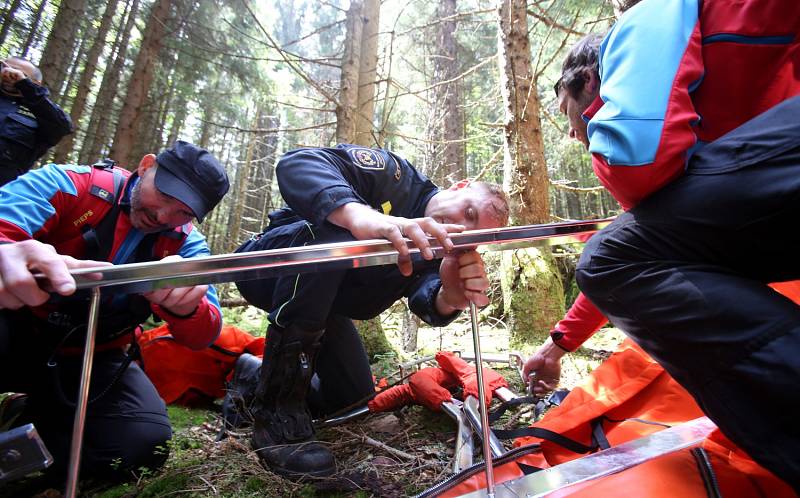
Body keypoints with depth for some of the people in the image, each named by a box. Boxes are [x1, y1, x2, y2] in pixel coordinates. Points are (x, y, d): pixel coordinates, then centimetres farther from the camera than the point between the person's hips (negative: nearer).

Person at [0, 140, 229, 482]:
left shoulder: (186, 243, -7)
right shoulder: (68, 185, -12)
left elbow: (200, 337, -17)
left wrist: (186, 306, -40)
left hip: (89, 360, 3)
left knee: (145, 442, -17)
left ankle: (33, 422, 11)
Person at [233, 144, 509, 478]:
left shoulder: (432, 250, -5)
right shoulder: (395, 175, -21)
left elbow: (425, 300, -27)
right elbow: (297, 163, -38)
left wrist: (449, 298, -51)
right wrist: (360, 215, -57)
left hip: (319, 303, 6)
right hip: (267, 270, -5)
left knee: (353, 400, 2)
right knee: (331, 235, -36)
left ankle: (256, 375, 29)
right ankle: (276, 411, -25)